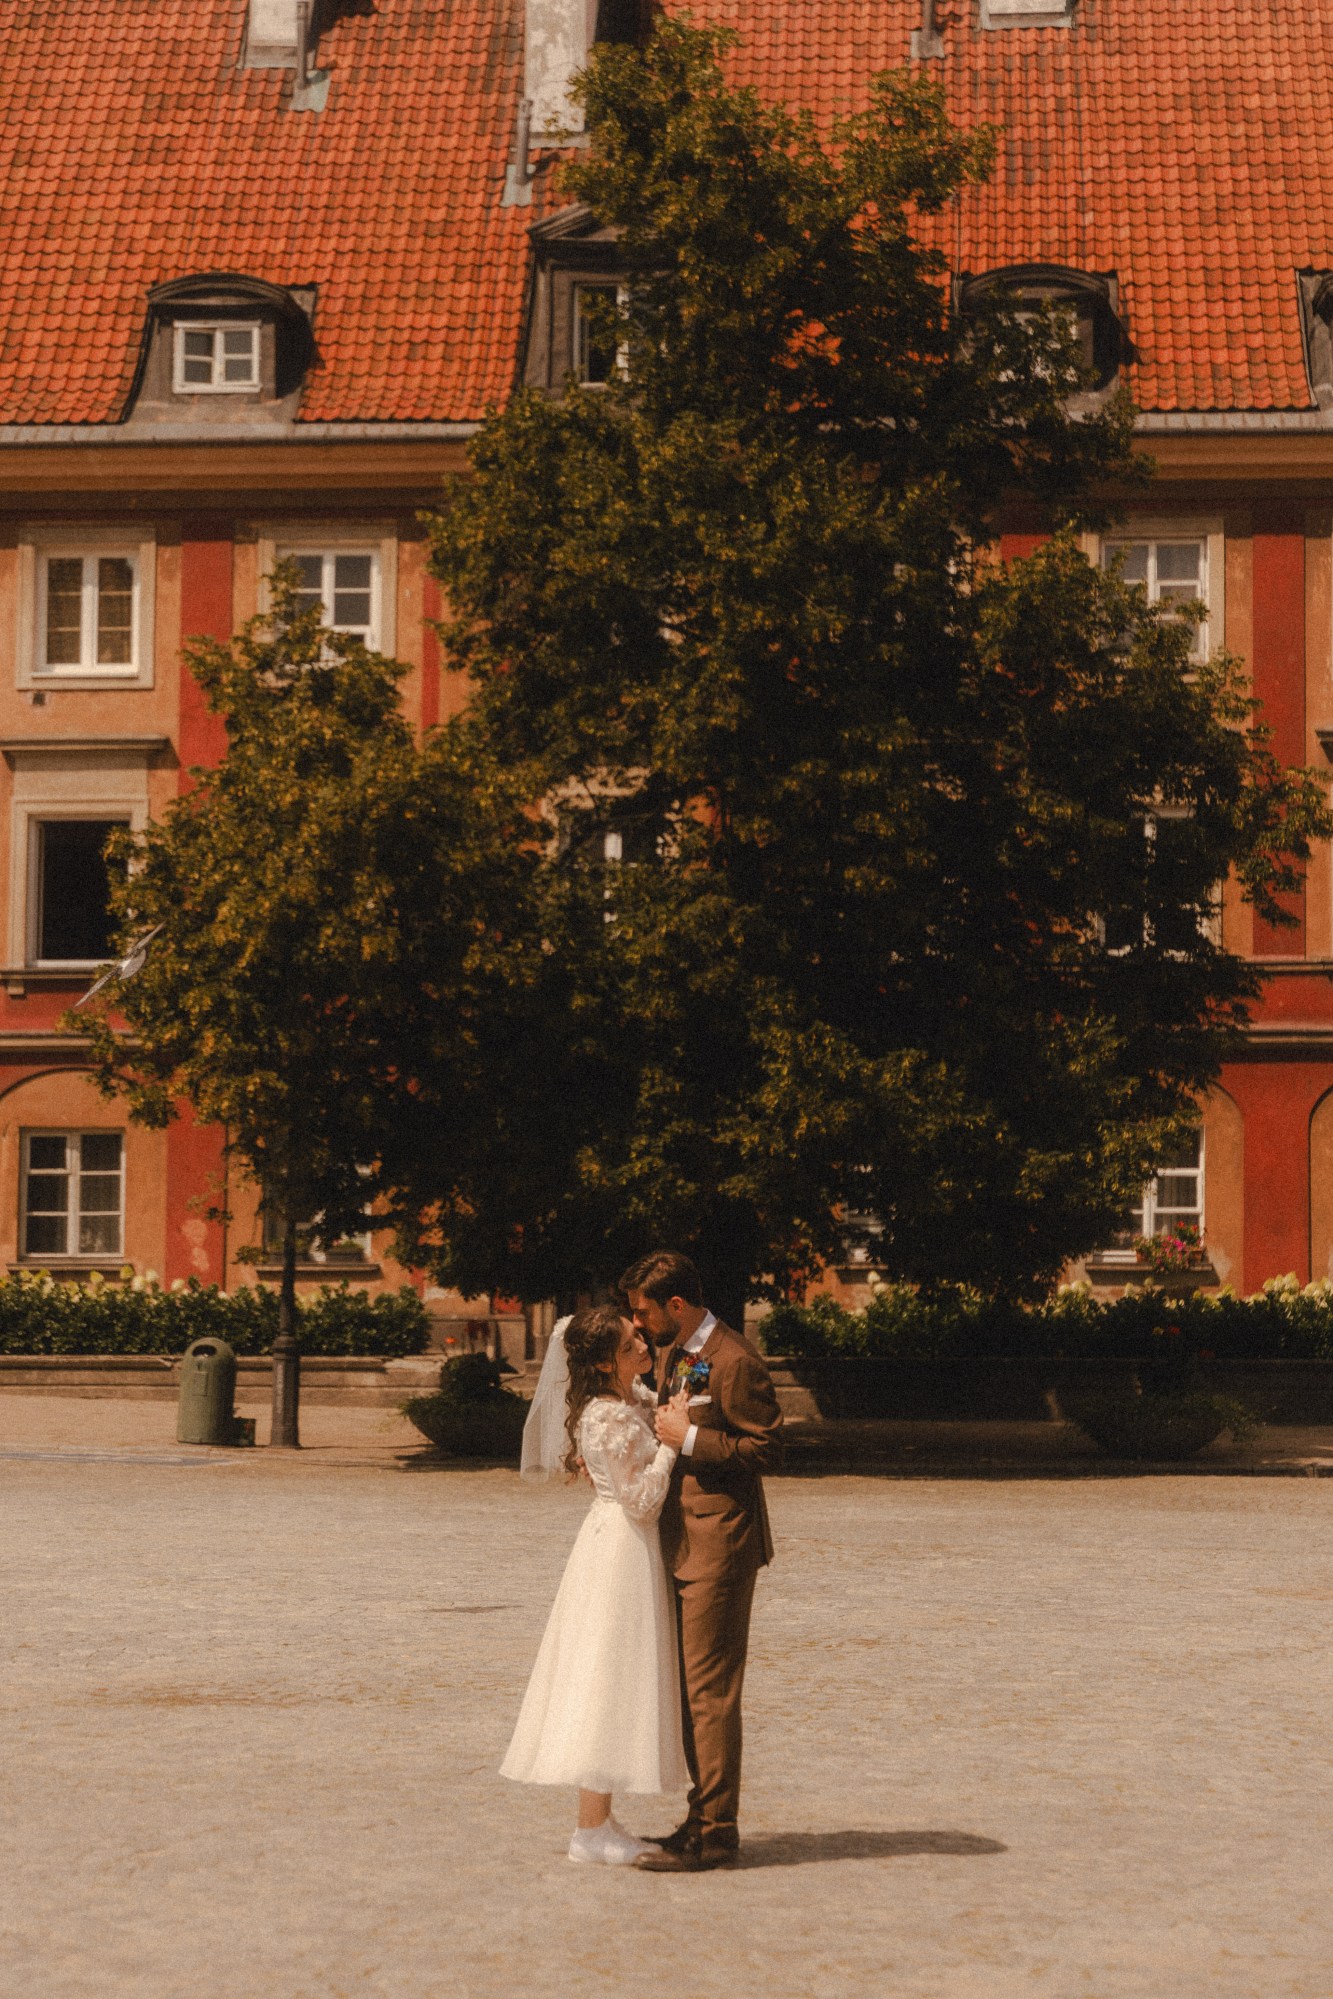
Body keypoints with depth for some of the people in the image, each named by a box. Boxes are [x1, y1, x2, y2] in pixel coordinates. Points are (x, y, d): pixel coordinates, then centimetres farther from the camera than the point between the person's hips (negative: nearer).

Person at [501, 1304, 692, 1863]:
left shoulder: (630, 1400, 7)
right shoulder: (608, 1421, -20)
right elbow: (640, 1501, -21)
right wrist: (671, 1441, -18)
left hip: (628, 1546, 10)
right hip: (619, 1550, -10)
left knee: (616, 1683, 12)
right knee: (606, 1677, -6)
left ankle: (600, 1821, 17)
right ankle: (590, 1830, -3)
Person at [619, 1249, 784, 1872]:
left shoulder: (734, 1361, -16)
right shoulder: (671, 1355, 13)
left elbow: (768, 1449, -17)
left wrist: (688, 1439, -19)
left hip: (719, 1546, -10)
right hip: (683, 1542, 10)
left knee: (709, 1688, -7)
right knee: (689, 1686, 14)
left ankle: (715, 1832, -2)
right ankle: (704, 1816, 22)